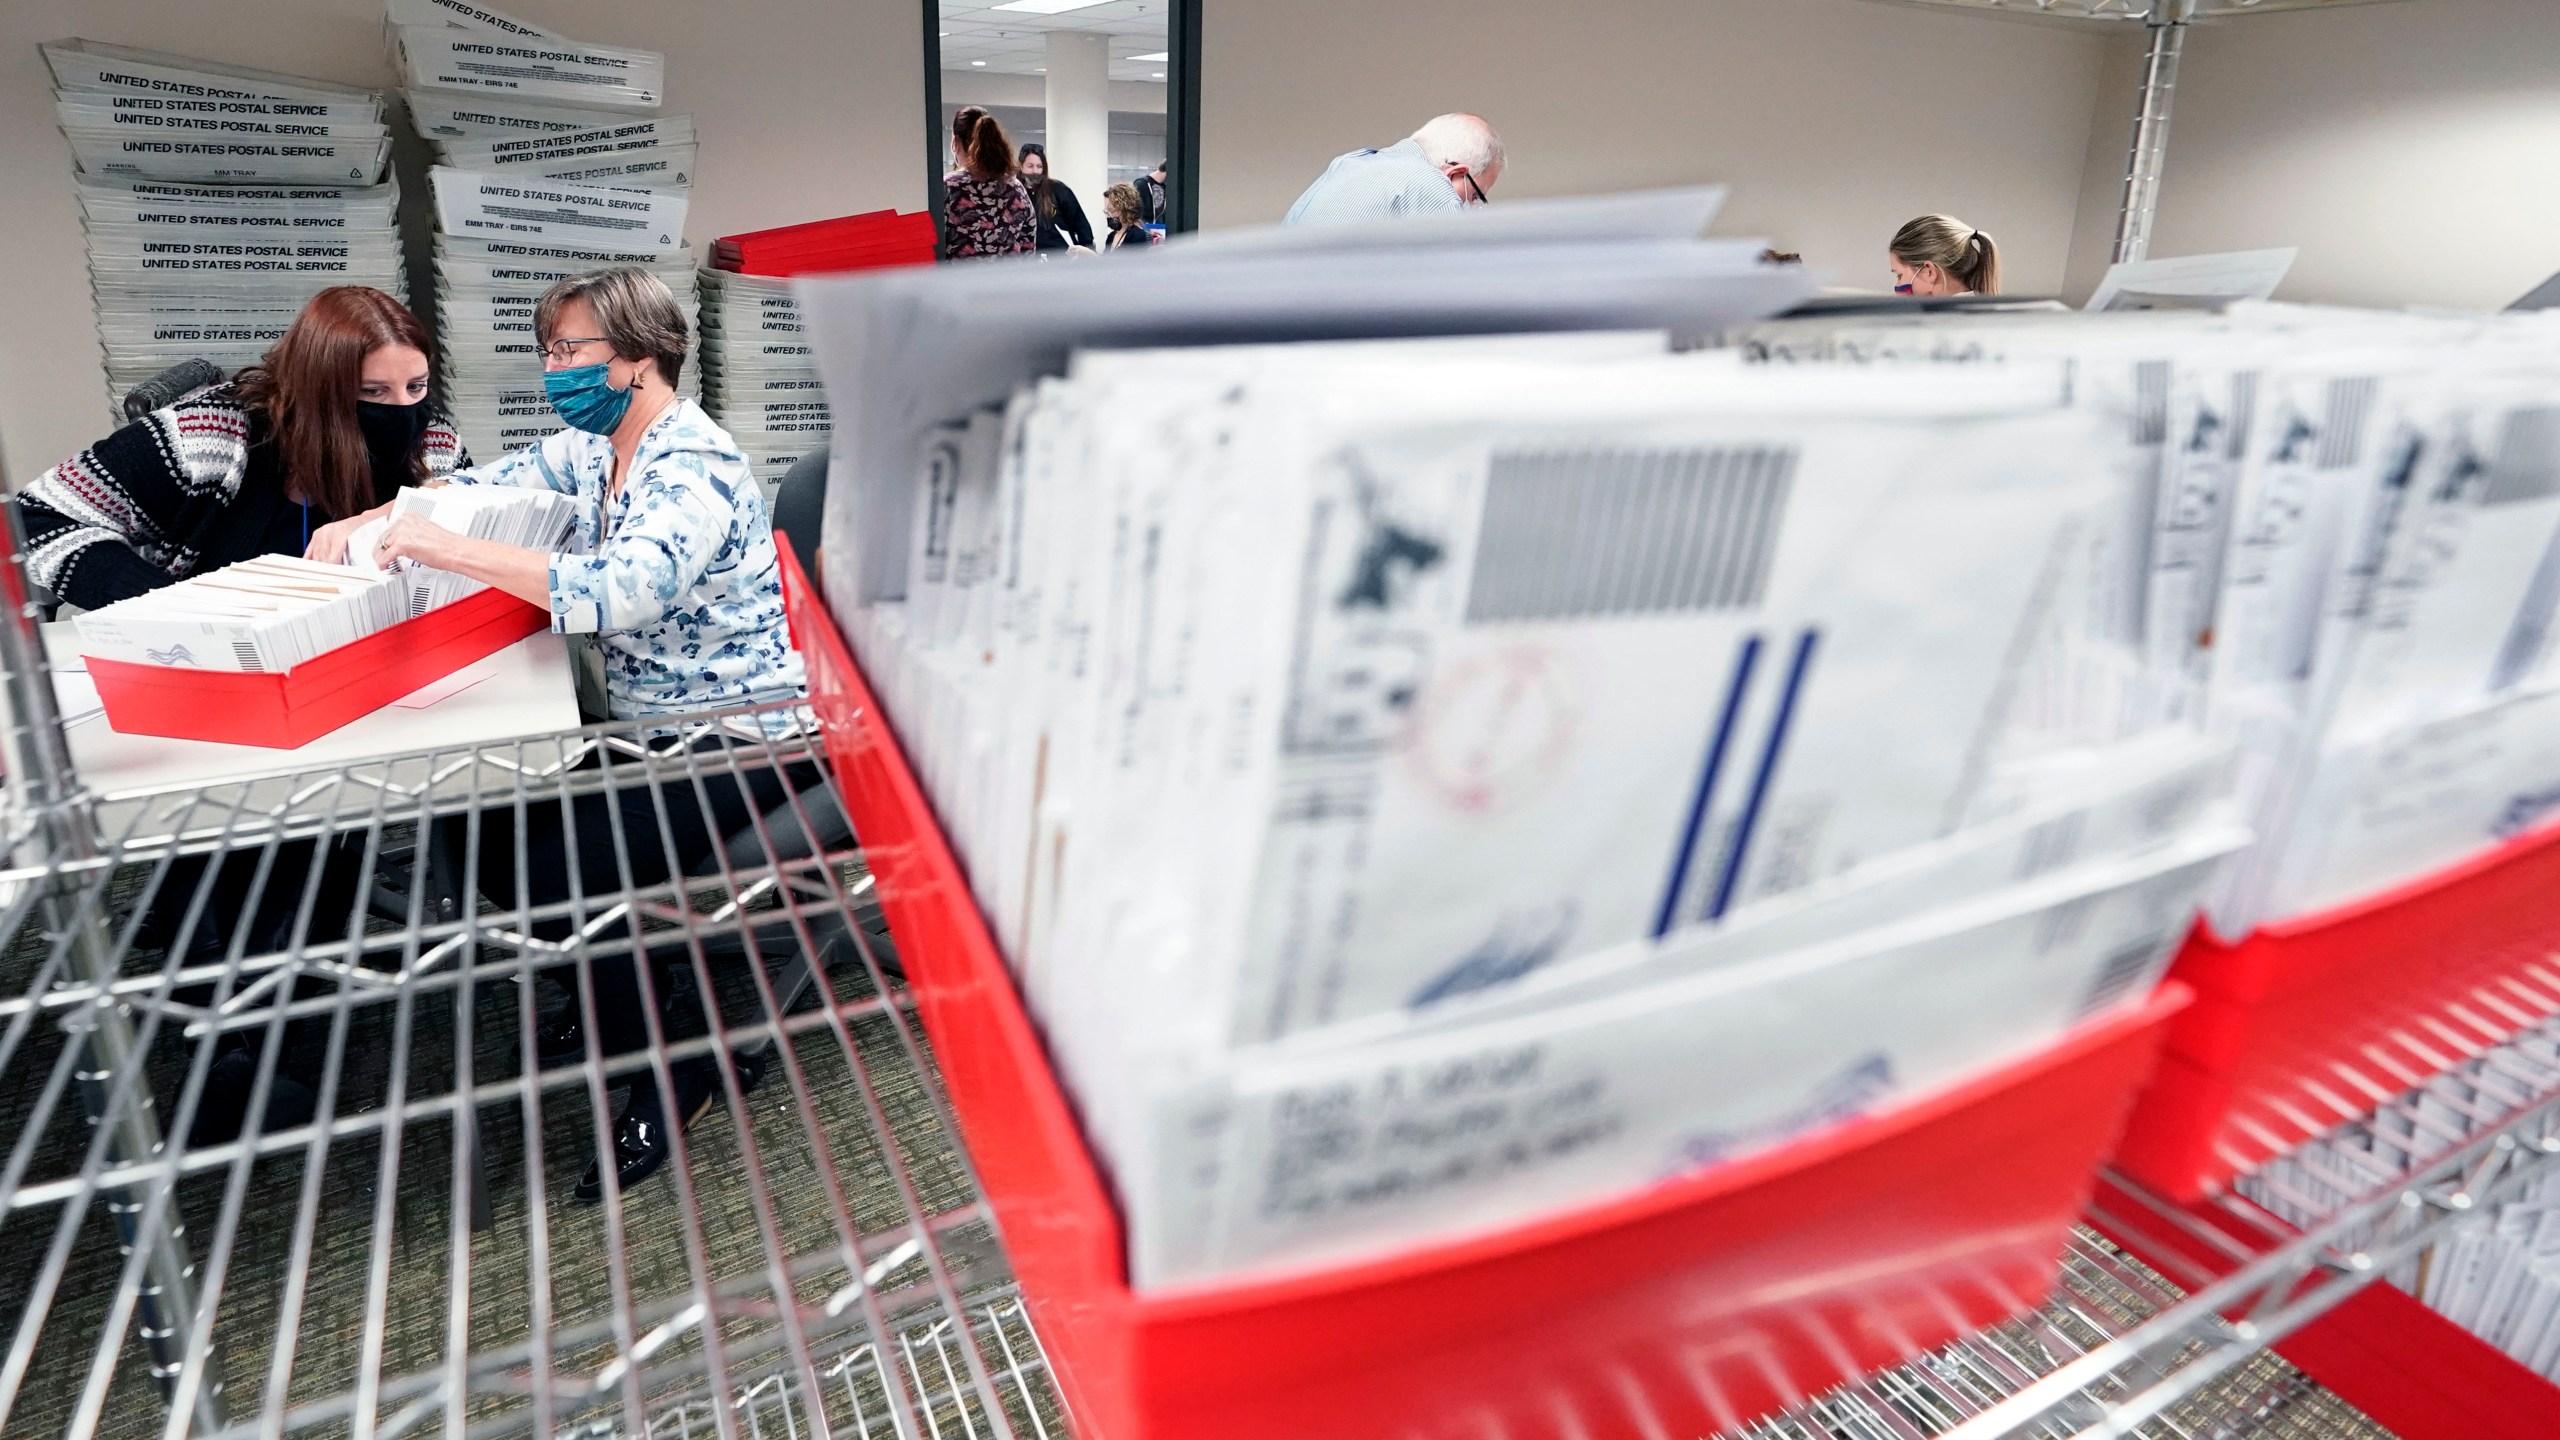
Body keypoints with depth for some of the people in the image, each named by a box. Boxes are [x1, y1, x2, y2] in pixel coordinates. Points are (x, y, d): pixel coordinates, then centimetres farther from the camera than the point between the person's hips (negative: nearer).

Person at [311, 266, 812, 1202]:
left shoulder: (696, 469, -22)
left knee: (562, 872, -20)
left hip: (739, 738, -9)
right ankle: (613, 1007, 24)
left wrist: (453, 550, -36)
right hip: (649, 729, 9)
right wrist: (366, 522, 2)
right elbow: (487, 483, 17)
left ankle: (671, 1077, 3)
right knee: (486, 830, 3)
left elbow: (622, 591, -37)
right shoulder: (594, 448, 8)